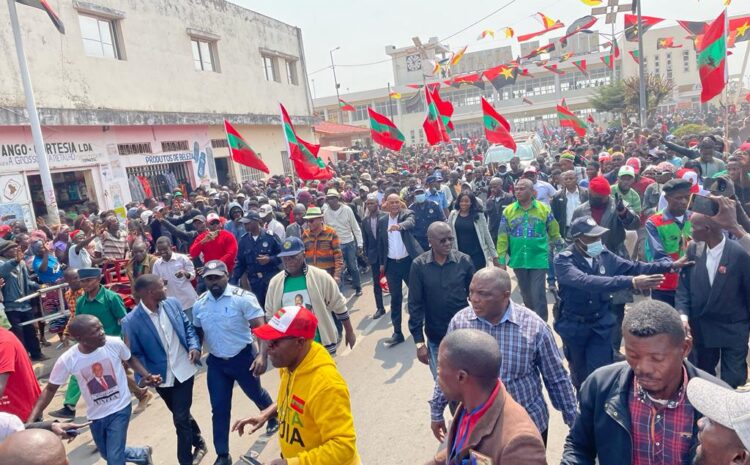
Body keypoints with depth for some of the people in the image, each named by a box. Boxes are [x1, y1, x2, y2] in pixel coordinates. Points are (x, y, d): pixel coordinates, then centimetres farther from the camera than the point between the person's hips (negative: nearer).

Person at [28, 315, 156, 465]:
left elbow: (130, 359, -1)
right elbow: (50, 389, -6)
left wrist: (146, 375, -17)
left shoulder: (114, 343, -22)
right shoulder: (67, 360, -20)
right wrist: (31, 420, -16)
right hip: (96, 416, 3)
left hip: (120, 409, -3)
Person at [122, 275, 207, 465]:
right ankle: (198, 443, 47)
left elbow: (188, 326, 6)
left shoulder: (173, 303, -7)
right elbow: (134, 354, -10)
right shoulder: (131, 321, -17)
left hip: (184, 369, 0)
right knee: (182, 414, 20)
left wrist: (194, 345, -10)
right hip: (161, 377, 0)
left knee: (180, 418, 1)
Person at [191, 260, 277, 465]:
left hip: (243, 357, -3)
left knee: (255, 393, 19)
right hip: (216, 362, 4)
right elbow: (198, 332, 14)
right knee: (219, 408, 8)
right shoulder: (199, 304, -1)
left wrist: (262, 355, -34)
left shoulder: (243, 298, -19)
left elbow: (260, 328, -22)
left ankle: (273, 416, 52)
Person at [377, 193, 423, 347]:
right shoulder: (382, 221, 6)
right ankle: (397, 333, 10)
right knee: (395, 298, 5)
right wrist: (381, 263, 12)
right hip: (392, 264, 3)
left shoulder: (408, 214, -4)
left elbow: (410, 224, -28)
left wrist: (399, 226, -50)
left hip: (408, 261, -2)